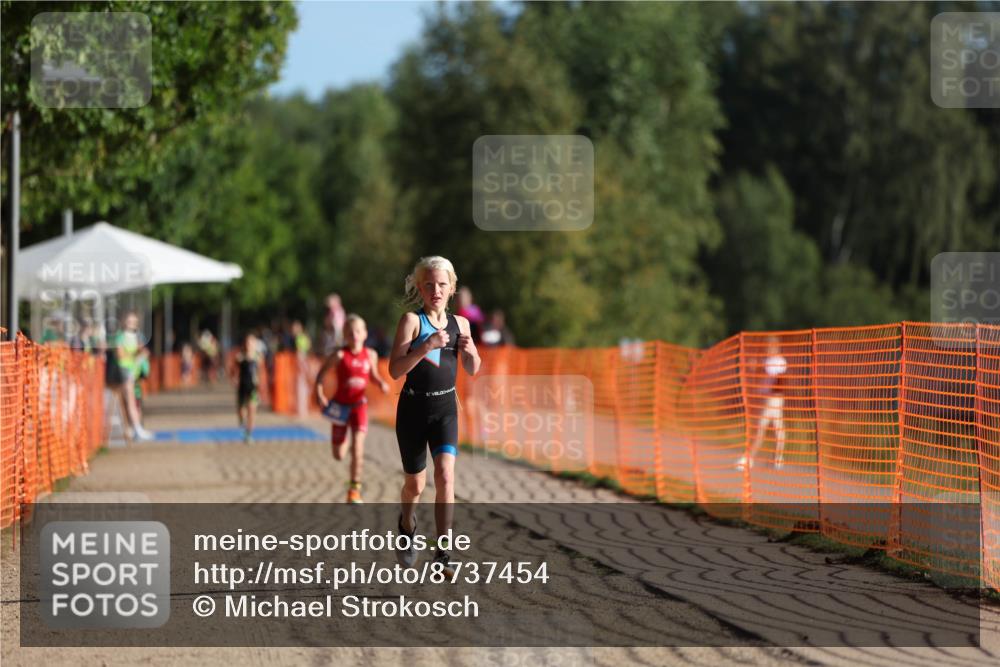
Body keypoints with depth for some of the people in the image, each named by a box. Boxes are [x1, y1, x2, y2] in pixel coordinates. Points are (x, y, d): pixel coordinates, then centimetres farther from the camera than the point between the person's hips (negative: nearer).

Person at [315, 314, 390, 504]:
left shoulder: (370, 355, -3)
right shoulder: (340, 355, -12)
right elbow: (321, 373, -3)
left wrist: (382, 383, -6)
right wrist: (320, 394, -15)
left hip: (359, 405, 1)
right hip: (340, 406, -1)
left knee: (357, 447, -18)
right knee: (338, 456, 8)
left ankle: (354, 490, -7)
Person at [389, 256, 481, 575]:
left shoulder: (459, 323, 4)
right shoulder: (411, 320, -9)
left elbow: (472, 371, 15)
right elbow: (395, 370, -17)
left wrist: (470, 351, -7)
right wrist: (426, 346, -29)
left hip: (446, 408, 2)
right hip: (414, 408, -2)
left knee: (445, 474, -18)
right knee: (415, 483, 11)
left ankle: (442, 553, -16)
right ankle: (407, 525, 45)